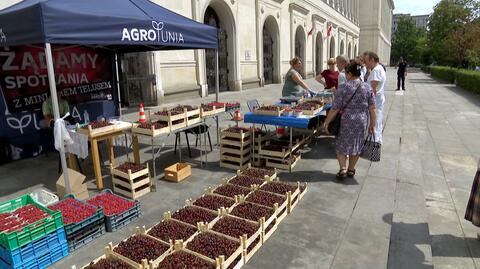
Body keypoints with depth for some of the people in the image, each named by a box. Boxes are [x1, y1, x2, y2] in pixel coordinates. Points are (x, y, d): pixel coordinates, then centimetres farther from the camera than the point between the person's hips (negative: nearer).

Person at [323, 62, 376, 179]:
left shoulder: (343, 87, -10)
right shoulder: (368, 87, 1)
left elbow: (335, 108, -11)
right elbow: (372, 108, 1)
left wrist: (326, 122, -3)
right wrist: (372, 124, 9)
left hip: (347, 121, -3)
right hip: (363, 122, 4)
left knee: (341, 145, 13)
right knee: (357, 145, 16)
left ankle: (343, 169, 4)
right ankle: (351, 169, 26)